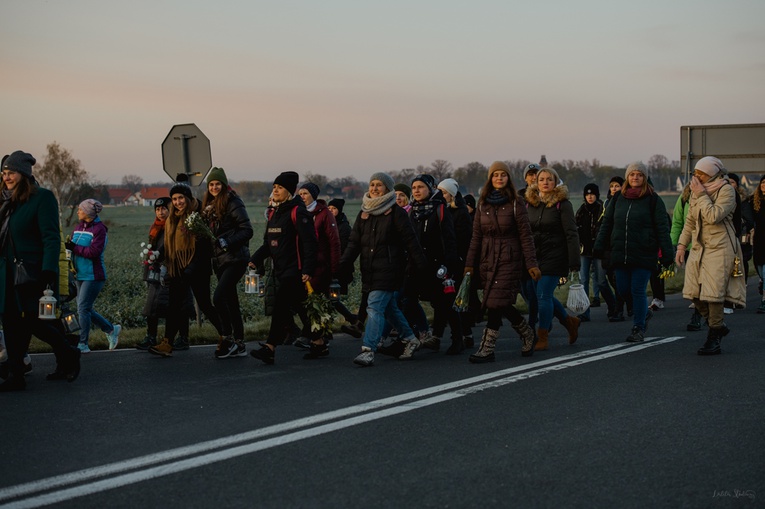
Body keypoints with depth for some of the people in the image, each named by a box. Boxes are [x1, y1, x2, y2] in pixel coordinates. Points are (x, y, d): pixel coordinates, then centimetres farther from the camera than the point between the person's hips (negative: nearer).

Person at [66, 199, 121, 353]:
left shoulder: (99, 229, -13)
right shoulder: (79, 228, 12)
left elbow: (94, 251, -21)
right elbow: (72, 246, 10)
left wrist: (74, 247, -19)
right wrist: (68, 245, -12)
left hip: (94, 276, -9)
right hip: (81, 275, 9)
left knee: (83, 309, -9)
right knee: (85, 310, 11)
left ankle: (83, 344, -1)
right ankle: (112, 329, 27)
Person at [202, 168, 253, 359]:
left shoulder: (233, 203, -9)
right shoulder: (210, 206, 15)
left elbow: (247, 230, -13)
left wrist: (228, 242, -21)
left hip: (235, 259, -8)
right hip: (220, 260, 8)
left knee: (218, 297, -19)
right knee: (231, 301, 10)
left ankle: (228, 339, -9)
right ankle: (239, 344, 15)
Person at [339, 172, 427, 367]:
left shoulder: (396, 213, -5)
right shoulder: (364, 212, 13)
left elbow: (410, 242, -5)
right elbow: (354, 241, 9)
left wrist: (420, 266, -6)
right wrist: (344, 263, -5)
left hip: (389, 270, -7)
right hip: (369, 270, 7)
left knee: (375, 307, -15)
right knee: (390, 307, 16)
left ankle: (368, 350, -17)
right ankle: (410, 339, 32)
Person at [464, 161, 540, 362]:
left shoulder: (515, 203, -3)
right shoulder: (483, 203, 9)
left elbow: (525, 235, -4)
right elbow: (476, 236, 9)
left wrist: (531, 263, -9)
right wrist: (469, 263, 5)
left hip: (509, 259, -4)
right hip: (487, 259, 4)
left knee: (497, 302, -10)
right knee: (502, 305, 7)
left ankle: (487, 349, -7)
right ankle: (527, 335, 30)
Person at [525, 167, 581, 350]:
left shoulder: (562, 204, -7)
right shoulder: (530, 203, 8)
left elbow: (571, 234, -11)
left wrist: (574, 262, -17)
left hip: (554, 257, -6)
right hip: (535, 257, 6)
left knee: (544, 295, -8)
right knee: (544, 295, 10)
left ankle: (542, 338, 3)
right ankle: (569, 321, 32)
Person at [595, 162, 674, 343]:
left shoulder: (653, 199, -2)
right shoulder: (618, 198, 9)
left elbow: (662, 228, -4)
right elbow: (606, 223, 14)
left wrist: (667, 254, -9)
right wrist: (599, 246, 7)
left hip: (644, 255, -4)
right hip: (620, 254, 4)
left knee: (638, 291, -4)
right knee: (623, 291, 6)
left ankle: (639, 328, 10)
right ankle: (643, 313, 32)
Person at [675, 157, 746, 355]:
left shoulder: (726, 191, -9)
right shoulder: (696, 191, 12)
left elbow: (714, 216, -24)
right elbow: (690, 221, 20)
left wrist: (701, 195, -17)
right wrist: (681, 245, 14)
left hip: (719, 249, -7)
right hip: (698, 248, 7)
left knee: (713, 294, -10)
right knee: (695, 294, 2)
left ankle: (714, 340, 0)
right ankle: (718, 326, 24)